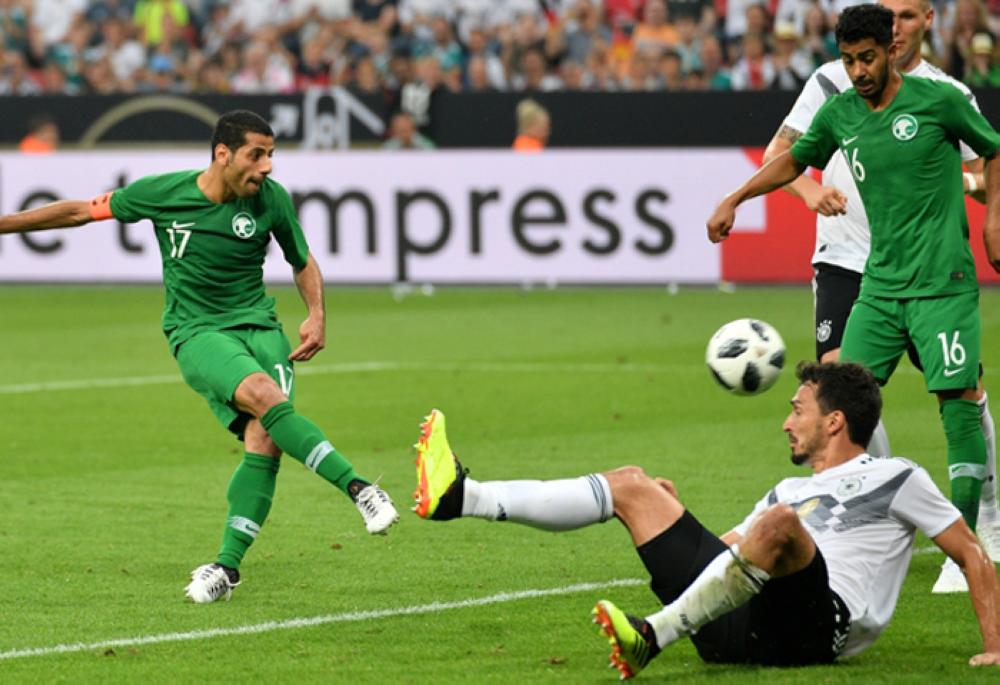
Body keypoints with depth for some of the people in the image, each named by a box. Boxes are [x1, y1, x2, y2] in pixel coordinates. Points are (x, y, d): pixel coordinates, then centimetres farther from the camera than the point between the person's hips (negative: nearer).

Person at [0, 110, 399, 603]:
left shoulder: (271, 199, -2)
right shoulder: (161, 193, -6)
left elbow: (303, 263, 15)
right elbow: (82, 211, 7)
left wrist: (317, 315, -2)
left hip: (259, 326, 2)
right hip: (197, 334, -2)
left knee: (265, 442, -19)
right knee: (264, 395, -32)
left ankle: (227, 566, -10)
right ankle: (359, 488, -30)